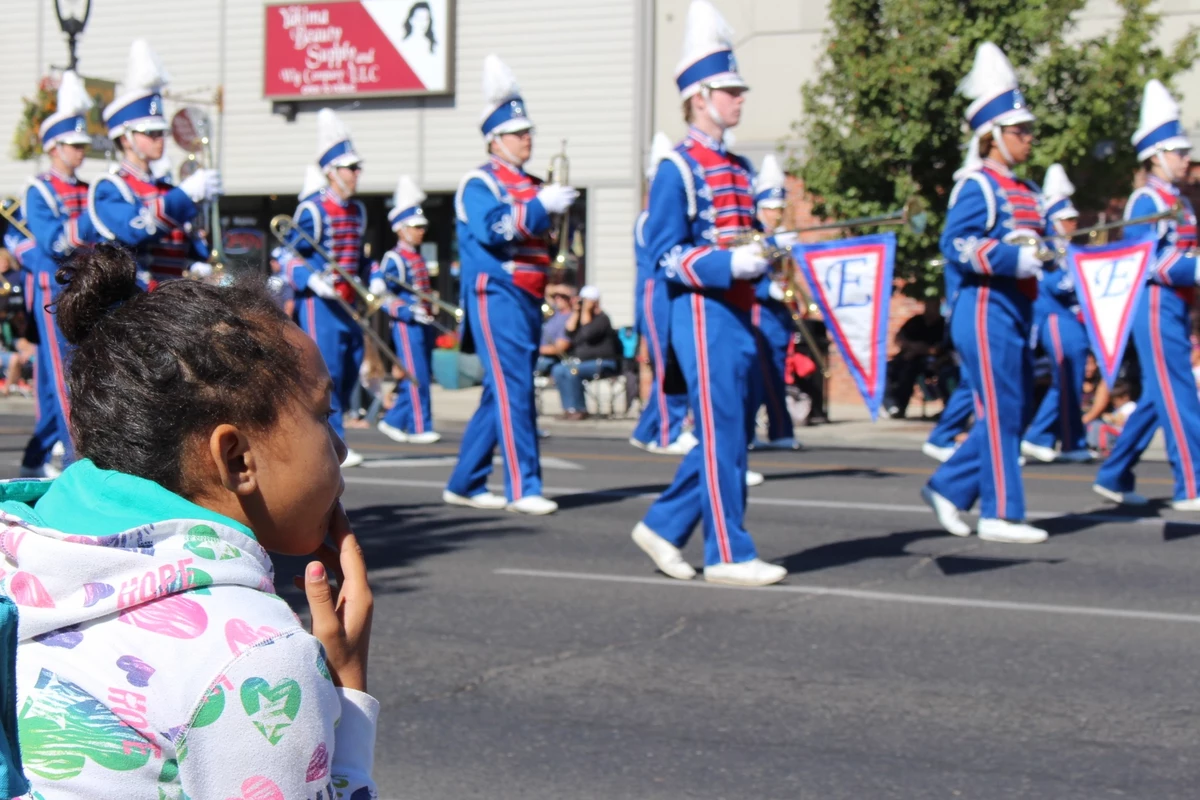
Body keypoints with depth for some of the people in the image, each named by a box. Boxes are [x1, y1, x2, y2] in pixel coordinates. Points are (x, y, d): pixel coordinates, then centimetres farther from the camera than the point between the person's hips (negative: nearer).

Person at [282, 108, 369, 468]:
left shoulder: (357, 210, 14)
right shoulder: (311, 210, -10)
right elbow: (292, 258, -11)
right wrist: (313, 281, -25)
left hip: (350, 302, 8)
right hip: (320, 302, -8)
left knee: (350, 369, 8)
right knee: (327, 369, -10)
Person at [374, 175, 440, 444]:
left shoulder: (418, 258, 16)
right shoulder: (394, 258, -9)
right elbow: (381, 295, -16)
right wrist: (408, 312, -28)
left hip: (423, 325, 9)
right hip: (406, 325, -9)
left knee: (420, 376, 9)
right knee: (416, 377, -8)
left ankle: (393, 422, 17)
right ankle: (419, 429, -3)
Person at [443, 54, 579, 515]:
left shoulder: (531, 186, 20)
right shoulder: (479, 184, -5)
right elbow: (491, 229, -21)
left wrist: (555, 210, 6)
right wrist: (540, 206, -22)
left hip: (528, 300, 9)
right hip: (496, 298, -9)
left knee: (501, 393, 10)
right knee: (514, 390, -13)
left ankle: (465, 483, 17)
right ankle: (523, 488, -14)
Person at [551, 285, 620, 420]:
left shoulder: (602, 318, -8)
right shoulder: (582, 316, 17)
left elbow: (588, 334, -24)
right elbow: (570, 332, 3)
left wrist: (586, 312, -18)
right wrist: (575, 312, -2)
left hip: (602, 363, -8)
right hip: (582, 361, 8)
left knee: (572, 371, -31)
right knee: (557, 370, -15)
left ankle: (580, 410, -23)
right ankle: (569, 408, -16)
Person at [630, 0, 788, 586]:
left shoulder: (738, 170, 17)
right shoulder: (678, 168, -9)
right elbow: (665, 255, -13)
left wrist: (766, 257, 5)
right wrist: (729, 264, -23)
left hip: (736, 314, 9)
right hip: (702, 313, -9)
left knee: (725, 434, 10)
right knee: (722, 434, -6)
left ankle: (663, 527, 21)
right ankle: (729, 555, 0)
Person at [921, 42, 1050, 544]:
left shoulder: (1025, 192, 18)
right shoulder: (978, 188, -11)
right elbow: (955, 246, -21)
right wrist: (1015, 260, -26)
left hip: (1013, 312, 10)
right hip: (986, 310, -10)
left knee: (1014, 413, 11)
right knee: (1000, 413, -6)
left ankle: (949, 489, 19)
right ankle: (1000, 515, 0)